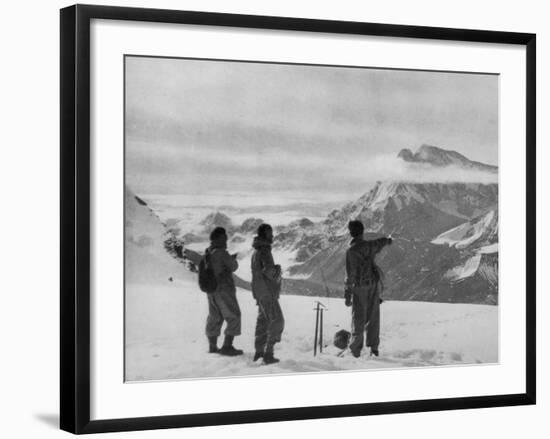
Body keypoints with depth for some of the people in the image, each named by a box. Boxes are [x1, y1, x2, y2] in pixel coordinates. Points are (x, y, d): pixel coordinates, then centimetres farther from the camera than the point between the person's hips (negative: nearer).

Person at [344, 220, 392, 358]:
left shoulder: (351, 251, -16)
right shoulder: (369, 246, 0)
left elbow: (350, 274, -17)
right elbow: (380, 243, 26)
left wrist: (347, 294, -12)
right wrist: (388, 240, 51)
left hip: (360, 286, -4)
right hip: (374, 284, 4)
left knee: (358, 318, 2)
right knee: (373, 317, 12)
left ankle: (355, 350, 5)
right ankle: (374, 347, 13)